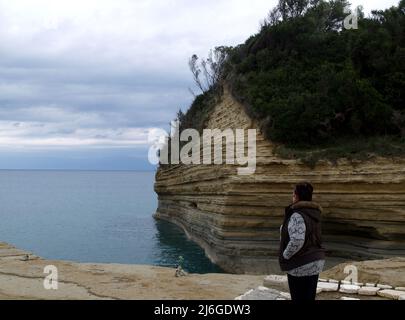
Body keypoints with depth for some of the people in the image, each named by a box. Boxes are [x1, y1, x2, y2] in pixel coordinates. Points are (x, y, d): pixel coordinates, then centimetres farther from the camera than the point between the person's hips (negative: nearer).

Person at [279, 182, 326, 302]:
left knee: (298, 298, 3)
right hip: (315, 263, 8)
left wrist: (285, 256, -15)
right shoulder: (313, 213, 7)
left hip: (300, 266, -8)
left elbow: (296, 241, -30)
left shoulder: (297, 215, -20)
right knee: (310, 297, 16)